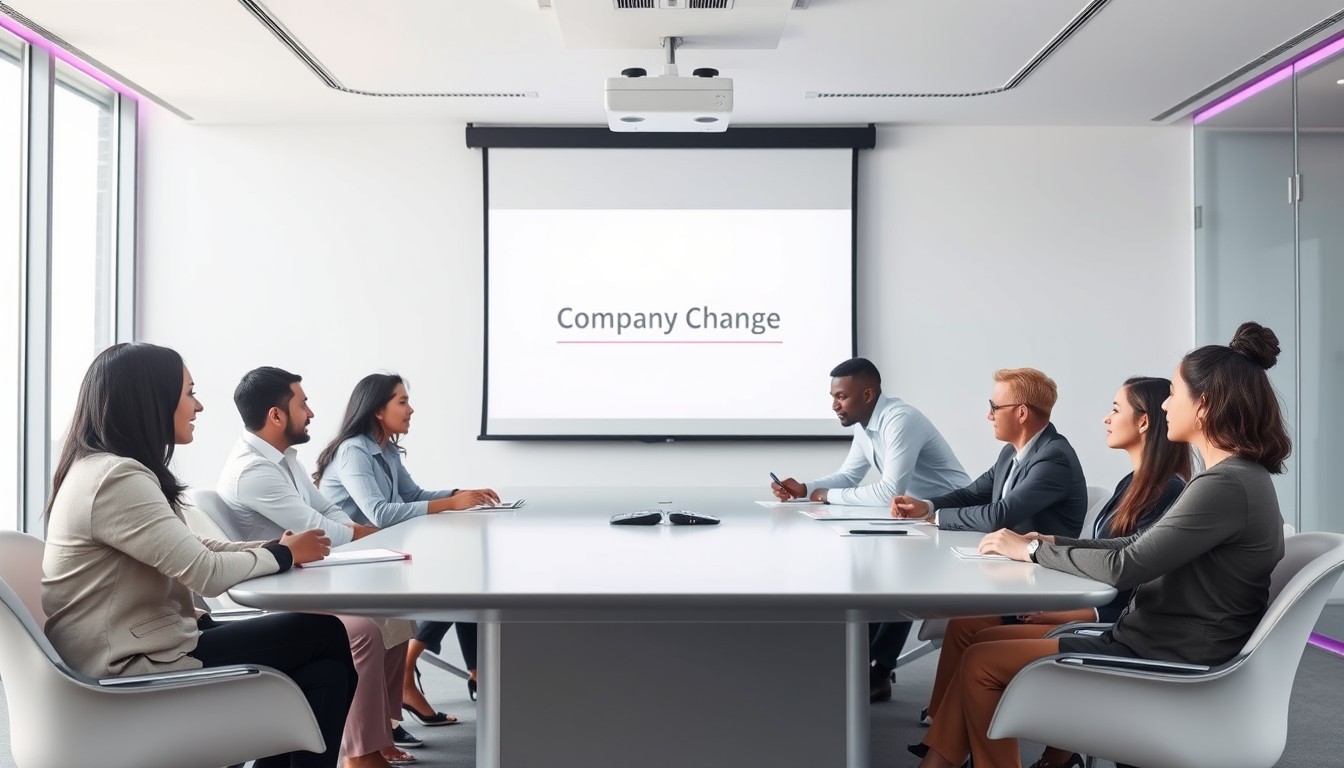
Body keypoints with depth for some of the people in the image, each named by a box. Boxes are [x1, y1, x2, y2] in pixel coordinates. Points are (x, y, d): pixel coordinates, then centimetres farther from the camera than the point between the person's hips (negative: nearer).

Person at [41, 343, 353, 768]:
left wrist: (277, 546, -1)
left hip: (144, 648, 9)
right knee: (325, 635, 0)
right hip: (136, 671, -9)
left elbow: (193, 551, 12)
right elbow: (208, 573, -24)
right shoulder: (116, 478, -22)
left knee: (322, 674, 1)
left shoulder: (103, 469, 12)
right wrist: (284, 554, -6)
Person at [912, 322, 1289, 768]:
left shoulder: (1227, 486, -22)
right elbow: (1141, 547, 15)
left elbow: (1124, 567, -23)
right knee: (973, 634, 5)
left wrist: (1032, 550, -10)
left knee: (982, 663, -10)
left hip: (1164, 665, -10)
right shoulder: (1235, 477, 11)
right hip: (1154, 642, 10)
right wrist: (1051, 543, 5)